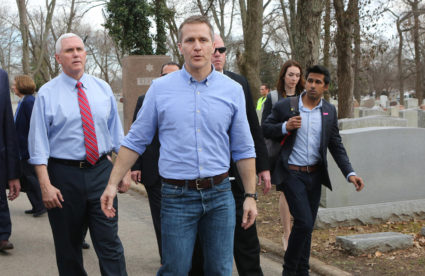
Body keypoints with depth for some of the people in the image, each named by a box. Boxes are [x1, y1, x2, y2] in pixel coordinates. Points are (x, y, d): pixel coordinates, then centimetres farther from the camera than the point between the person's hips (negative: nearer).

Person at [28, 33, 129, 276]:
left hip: (101, 172, 2)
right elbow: (39, 143, -5)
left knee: (110, 243, -2)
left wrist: (125, 171, 7)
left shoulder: (103, 89, 7)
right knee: (68, 248, 10)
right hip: (64, 175, -1)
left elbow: (116, 133, 11)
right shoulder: (47, 94, -2)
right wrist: (45, 185, -13)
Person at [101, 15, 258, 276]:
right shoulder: (160, 88, 0)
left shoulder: (233, 90, 3)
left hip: (220, 195, 2)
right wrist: (112, 184, 0)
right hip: (177, 196, -1)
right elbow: (136, 141, 5)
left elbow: (243, 149, 7)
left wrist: (251, 195, 4)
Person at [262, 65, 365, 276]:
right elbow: (265, 129, 3)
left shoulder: (329, 111, 5)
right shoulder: (284, 106, -5)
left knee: (307, 226, 12)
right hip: (292, 174, -4)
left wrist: (350, 173, -2)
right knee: (304, 222, -14)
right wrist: (285, 127, -18)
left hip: (315, 175, 5)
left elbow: (336, 145, 8)